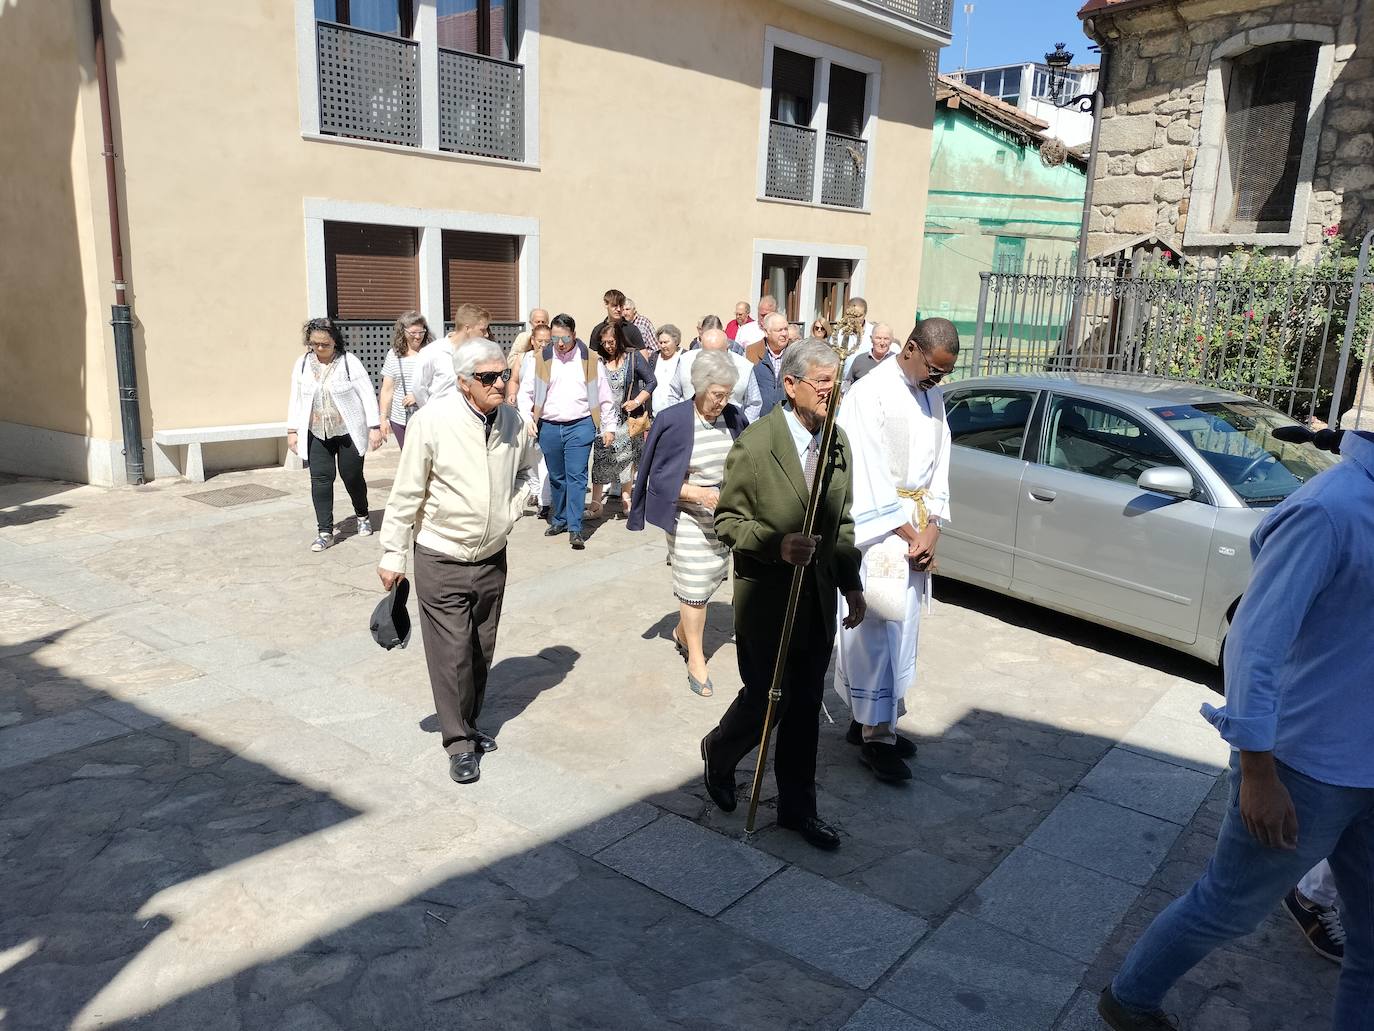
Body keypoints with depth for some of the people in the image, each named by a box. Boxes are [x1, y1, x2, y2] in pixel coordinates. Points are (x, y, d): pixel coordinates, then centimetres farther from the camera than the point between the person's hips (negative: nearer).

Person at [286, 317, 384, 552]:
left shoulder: (349, 362, -10)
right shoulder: (301, 365, 1)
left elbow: (367, 395, -8)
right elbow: (296, 399, 8)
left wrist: (375, 427, -11)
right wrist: (292, 430, 6)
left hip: (349, 431, -3)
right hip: (317, 434, 3)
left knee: (352, 476, 7)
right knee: (320, 479, -3)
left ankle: (362, 517, 33)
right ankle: (325, 532, 3)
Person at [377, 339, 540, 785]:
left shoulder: (515, 422, -4)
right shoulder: (434, 421, -17)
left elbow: (526, 471, 18)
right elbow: (406, 493, -11)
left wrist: (512, 508, 2)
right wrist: (393, 555, -7)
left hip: (492, 558, 5)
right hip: (441, 560, -4)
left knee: (481, 649, 16)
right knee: (451, 652, -1)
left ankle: (469, 725, 35)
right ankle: (459, 743, 15)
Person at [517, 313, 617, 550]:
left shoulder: (590, 359, 3)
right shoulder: (538, 359, 4)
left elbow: (604, 396, 6)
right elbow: (526, 392, 6)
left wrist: (609, 427, 4)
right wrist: (527, 419, -7)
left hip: (580, 426, -2)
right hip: (549, 427, 2)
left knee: (576, 476, -8)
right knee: (556, 477, 12)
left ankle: (575, 528, -6)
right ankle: (558, 520, 27)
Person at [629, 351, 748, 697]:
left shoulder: (734, 418, -3)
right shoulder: (673, 421, -14)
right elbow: (658, 477, -8)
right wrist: (697, 492, -21)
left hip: (726, 516, 4)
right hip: (689, 519, -4)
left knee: (712, 579, 15)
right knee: (694, 586, 2)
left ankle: (683, 631, 42)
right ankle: (696, 659, 19)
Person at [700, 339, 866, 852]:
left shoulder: (839, 443, 4)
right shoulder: (754, 445, -15)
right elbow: (728, 522, -10)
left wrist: (851, 582, 9)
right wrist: (776, 544, -26)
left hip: (819, 599, 6)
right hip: (767, 598, -5)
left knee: (806, 707, 13)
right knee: (766, 699, 5)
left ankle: (796, 806, 28)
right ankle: (718, 753, 37)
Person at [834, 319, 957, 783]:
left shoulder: (933, 395, 9)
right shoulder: (871, 394, -14)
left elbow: (939, 462, 10)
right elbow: (871, 476, -16)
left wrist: (932, 527, -3)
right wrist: (910, 534, -13)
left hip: (917, 530, 8)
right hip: (875, 530, -7)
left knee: (902, 627, 12)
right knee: (875, 631, -3)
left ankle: (868, 717, 24)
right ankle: (876, 736, 5)